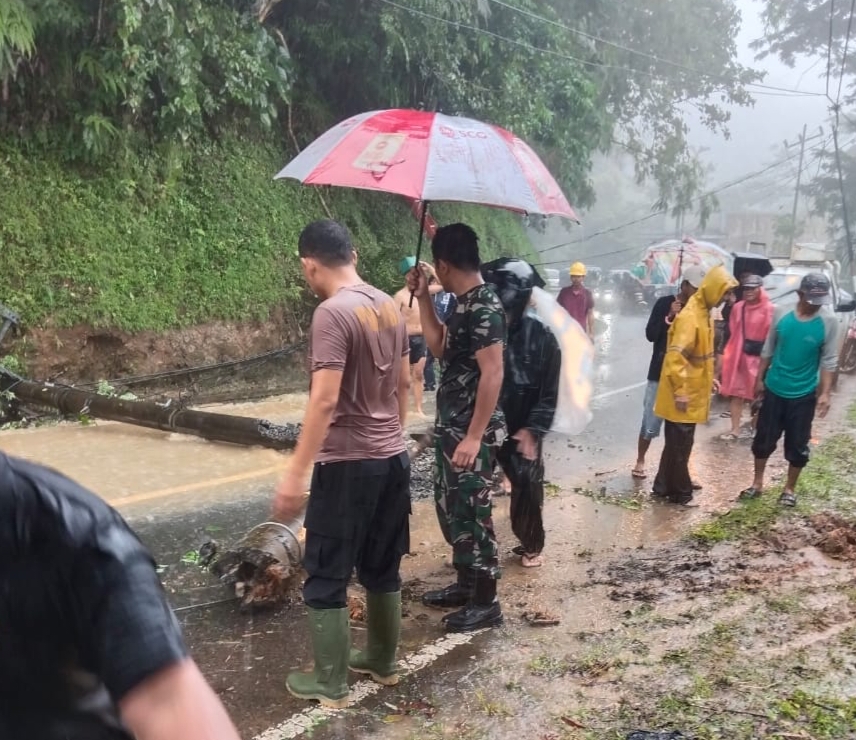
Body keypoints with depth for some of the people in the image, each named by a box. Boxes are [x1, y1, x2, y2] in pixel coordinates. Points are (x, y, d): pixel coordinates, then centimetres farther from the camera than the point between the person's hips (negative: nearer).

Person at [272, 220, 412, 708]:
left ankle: (331, 684, 15)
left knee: (326, 578, 5)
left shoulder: (332, 313, -18)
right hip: (393, 459, 8)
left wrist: (296, 474, -21)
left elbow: (325, 400, -24)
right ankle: (383, 662, 33)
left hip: (348, 465, -8)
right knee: (383, 570, 19)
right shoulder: (390, 307, 6)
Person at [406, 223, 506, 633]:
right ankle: (465, 583, 32)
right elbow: (440, 346, 23)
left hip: (473, 433, -10)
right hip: (451, 428, 10)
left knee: (473, 513, -1)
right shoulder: (464, 304, 10)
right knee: (451, 507, 18)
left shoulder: (484, 308, -20)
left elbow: (492, 374, -24)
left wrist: (474, 437, -24)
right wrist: (423, 298, 14)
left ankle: (486, 602, 11)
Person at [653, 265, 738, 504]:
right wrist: (680, 391, -25)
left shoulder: (704, 313, 10)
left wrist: (708, 379, 22)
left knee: (677, 443, 16)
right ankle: (679, 492, 13)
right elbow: (675, 356, -26)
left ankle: (665, 486, 26)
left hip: (693, 391, 10)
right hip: (684, 394, -10)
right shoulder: (689, 317, -21)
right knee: (680, 445, 2)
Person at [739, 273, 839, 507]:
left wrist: (825, 393, -13)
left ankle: (790, 488, 26)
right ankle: (757, 483, 27)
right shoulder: (781, 314, -7)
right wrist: (759, 379, 6)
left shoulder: (828, 323, -11)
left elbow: (829, 361, -7)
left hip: (804, 395, -1)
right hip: (774, 390, 1)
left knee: (797, 446, 8)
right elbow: (768, 350, 3)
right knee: (763, 439, 11)